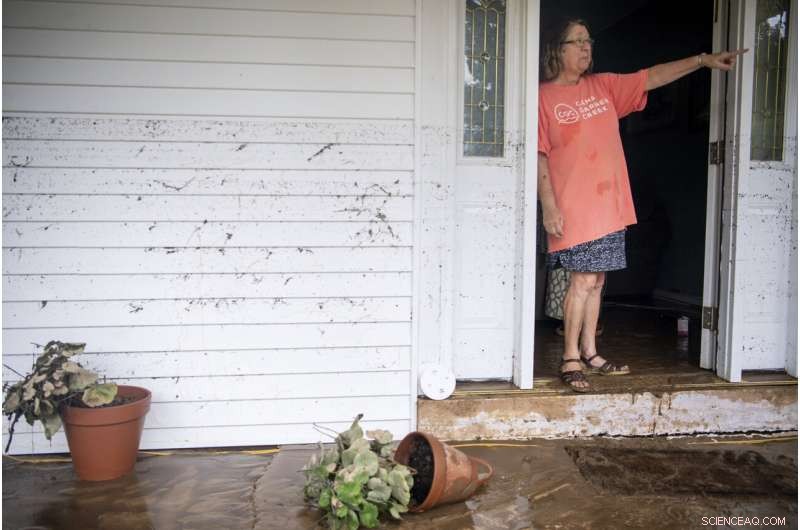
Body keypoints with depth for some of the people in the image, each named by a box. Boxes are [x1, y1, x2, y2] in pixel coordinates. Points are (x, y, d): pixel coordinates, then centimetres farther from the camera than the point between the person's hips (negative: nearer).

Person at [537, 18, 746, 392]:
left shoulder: (604, 86, 14)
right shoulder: (544, 97, -3)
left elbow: (651, 77, 11)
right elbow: (539, 156, -8)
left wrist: (702, 60, 2)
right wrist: (549, 206, -15)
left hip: (609, 205, 6)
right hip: (572, 208, -6)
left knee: (595, 281, 10)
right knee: (584, 280, -9)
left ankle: (590, 354, 20)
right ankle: (571, 358, 3)